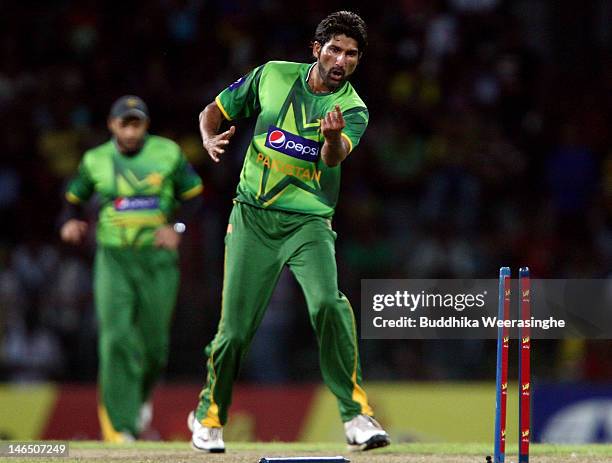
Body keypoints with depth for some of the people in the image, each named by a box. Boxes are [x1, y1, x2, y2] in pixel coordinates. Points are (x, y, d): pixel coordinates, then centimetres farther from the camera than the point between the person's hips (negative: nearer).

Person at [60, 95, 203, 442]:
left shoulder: (168, 154, -1)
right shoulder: (95, 160, 2)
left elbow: (194, 195, 7)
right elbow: (74, 198, 15)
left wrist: (178, 227, -10)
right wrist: (71, 223, -6)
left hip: (157, 259, 0)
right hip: (113, 259, 0)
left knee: (155, 344, 5)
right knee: (117, 339, -13)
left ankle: (142, 396, 39)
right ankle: (120, 427, -12)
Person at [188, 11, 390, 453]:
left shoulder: (352, 109, -4)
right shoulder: (272, 76, 2)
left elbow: (334, 157, -25)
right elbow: (215, 110, 14)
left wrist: (333, 137, -48)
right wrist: (210, 139, -9)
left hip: (308, 222, -1)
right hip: (253, 217, 1)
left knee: (328, 303, -27)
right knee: (236, 328, -2)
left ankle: (356, 415, -18)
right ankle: (209, 414, 24)